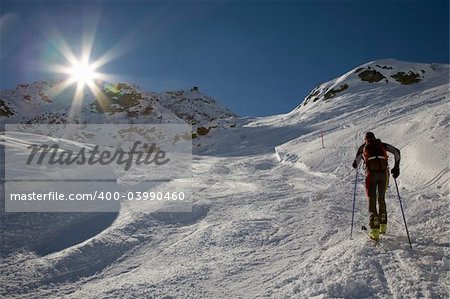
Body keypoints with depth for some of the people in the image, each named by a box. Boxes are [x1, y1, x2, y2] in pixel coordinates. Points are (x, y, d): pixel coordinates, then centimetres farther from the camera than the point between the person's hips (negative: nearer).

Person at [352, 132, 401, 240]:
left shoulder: (363, 147, 18)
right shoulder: (382, 145, 22)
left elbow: (355, 163, 11)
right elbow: (396, 152, 11)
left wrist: (355, 164, 35)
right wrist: (396, 167, 15)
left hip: (371, 172, -2)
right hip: (384, 172, 2)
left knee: (371, 200, 2)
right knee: (381, 198, 20)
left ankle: (374, 229, -8)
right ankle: (383, 225, 20)